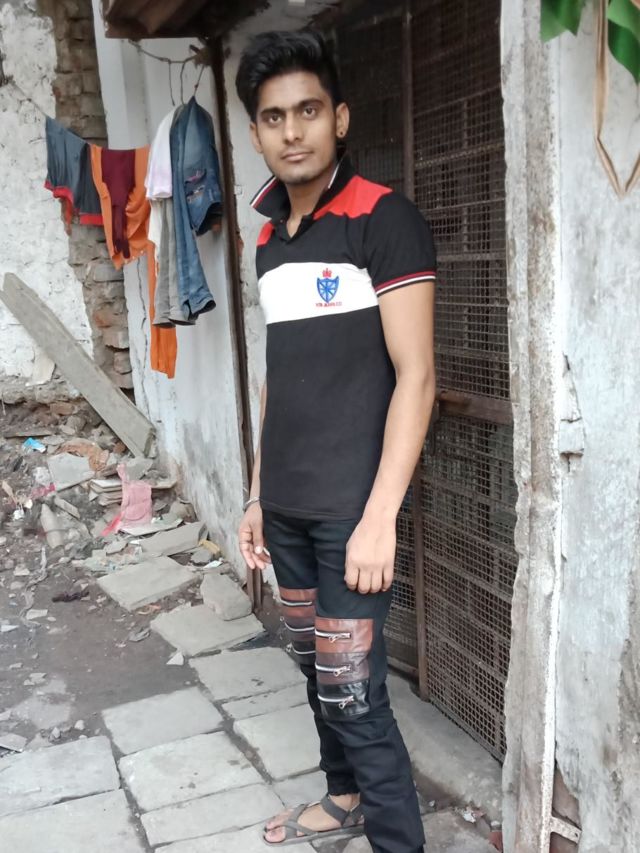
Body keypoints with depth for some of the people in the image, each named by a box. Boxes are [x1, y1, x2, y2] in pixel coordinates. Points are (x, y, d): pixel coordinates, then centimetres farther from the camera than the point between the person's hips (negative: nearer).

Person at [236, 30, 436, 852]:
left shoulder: (385, 220, -10)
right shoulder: (269, 238, 11)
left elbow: (415, 377, -14)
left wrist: (379, 515, -19)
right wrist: (258, 494, 15)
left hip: (350, 506, -6)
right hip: (286, 505, 7)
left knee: (352, 691, -2)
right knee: (315, 670, 18)